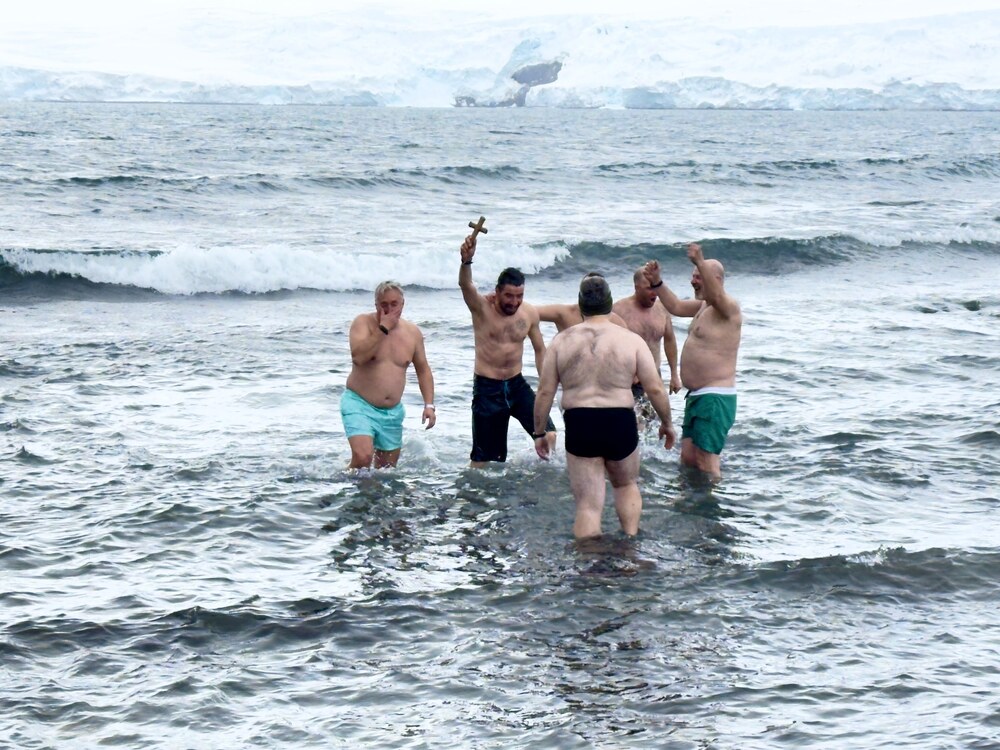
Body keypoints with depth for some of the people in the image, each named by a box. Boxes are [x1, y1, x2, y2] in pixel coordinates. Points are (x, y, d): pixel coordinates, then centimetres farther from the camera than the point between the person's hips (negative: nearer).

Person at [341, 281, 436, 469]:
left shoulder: (412, 332, 3)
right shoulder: (363, 323, -8)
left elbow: (423, 370, 13)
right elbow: (358, 357, -25)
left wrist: (429, 405, 4)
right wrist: (383, 329, -23)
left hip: (393, 412, 5)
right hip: (359, 405, -5)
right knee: (363, 457, -26)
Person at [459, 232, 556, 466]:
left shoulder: (529, 314, -1)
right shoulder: (482, 307, -12)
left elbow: (540, 350, 12)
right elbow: (465, 285, -33)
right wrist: (466, 261, -53)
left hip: (517, 384, 3)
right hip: (487, 388, -3)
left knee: (549, 435, -11)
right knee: (483, 456, 1)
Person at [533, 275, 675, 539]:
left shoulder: (562, 341, 3)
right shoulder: (631, 340, -1)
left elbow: (545, 392, 3)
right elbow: (655, 389, -1)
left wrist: (539, 432, 14)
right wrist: (666, 423, 14)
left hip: (579, 427, 0)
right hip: (620, 425, 0)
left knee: (588, 504, 5)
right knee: (626, 485, 27)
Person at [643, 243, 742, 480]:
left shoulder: (728, 307, -14)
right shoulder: (703, 306, 16)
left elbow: (716, 295, -35)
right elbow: (676, 306, 26)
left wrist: (701, 263, -51)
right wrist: (657, 283, 10)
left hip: (716, 398, -10)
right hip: (697, 396, 10)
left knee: (706, 462, -12)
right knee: (688, 458, 13)